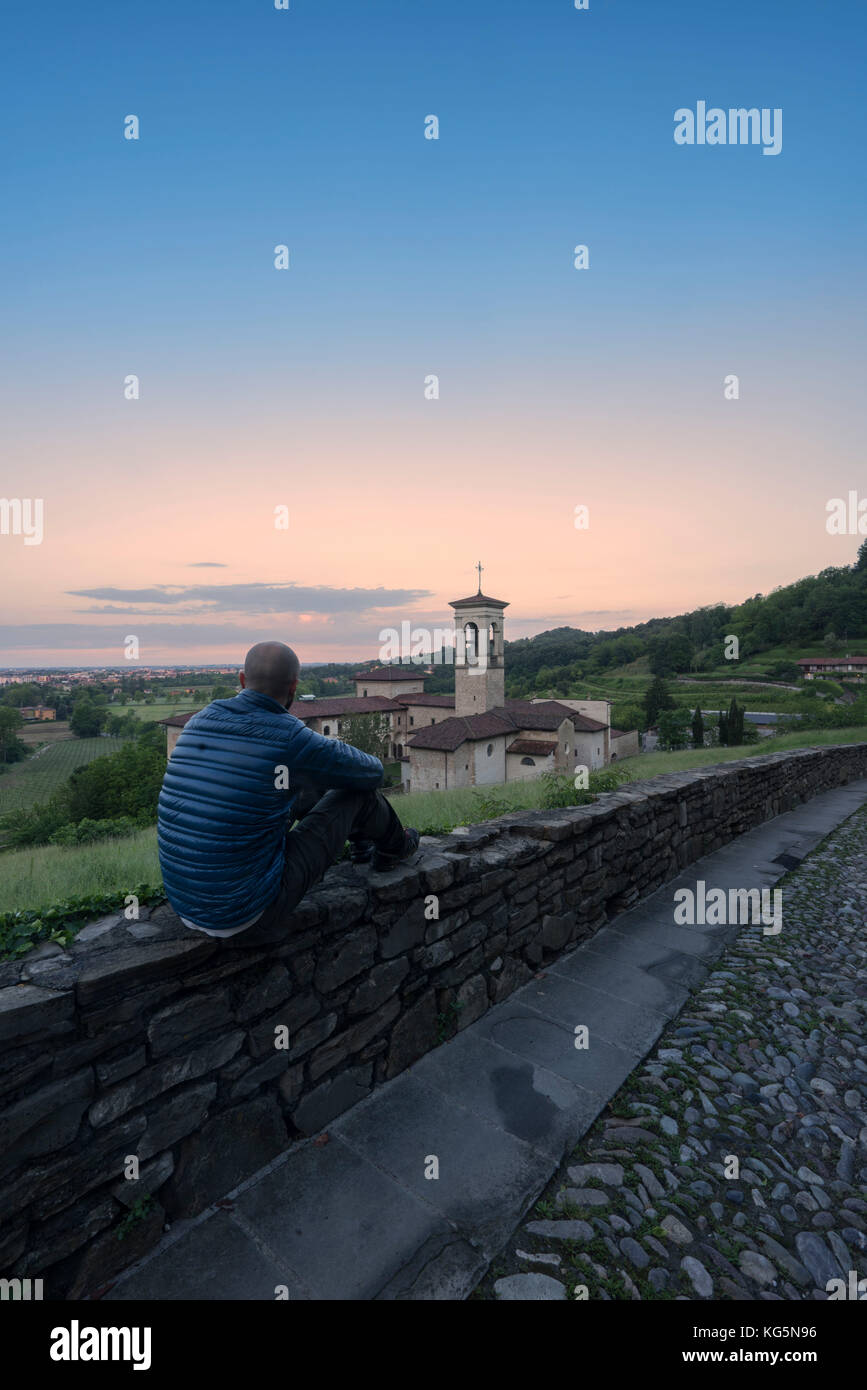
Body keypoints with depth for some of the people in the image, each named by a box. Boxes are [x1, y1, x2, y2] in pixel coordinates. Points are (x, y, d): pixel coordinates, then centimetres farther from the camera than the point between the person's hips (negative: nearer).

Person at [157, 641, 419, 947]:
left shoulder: (198, 721, 1)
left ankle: (361, 840, 48)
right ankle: (393, 849, 36)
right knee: (356, 793, 4)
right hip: (250, 919, -7)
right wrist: (335, 762, 22)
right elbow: (372, 772, -1)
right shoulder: (292, 739, -19)